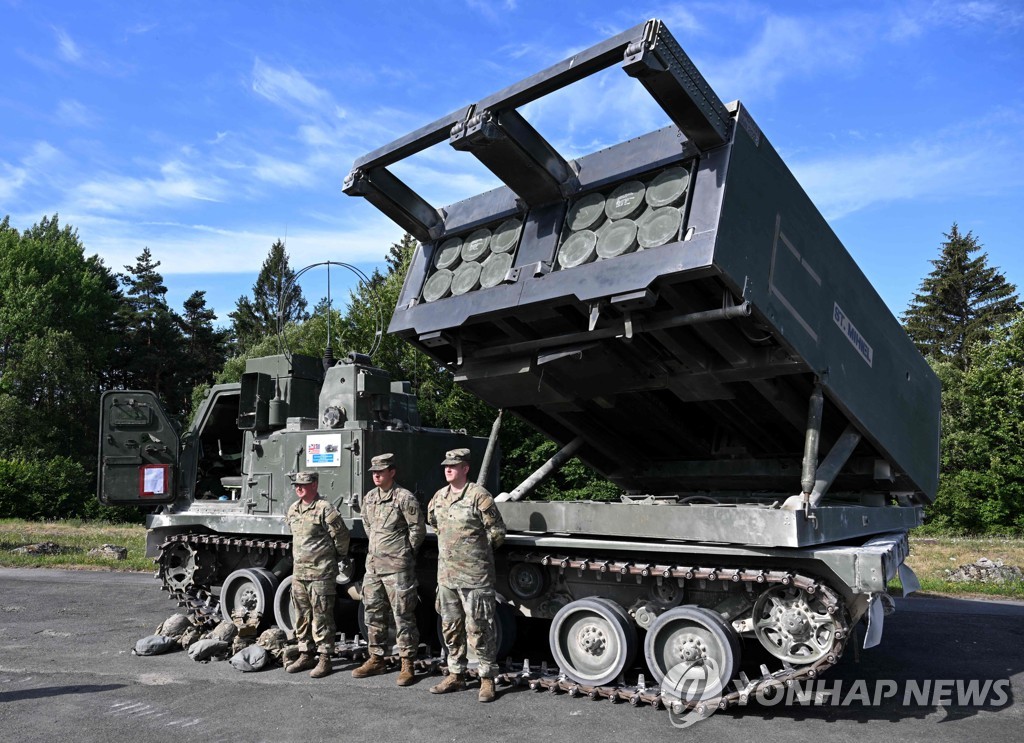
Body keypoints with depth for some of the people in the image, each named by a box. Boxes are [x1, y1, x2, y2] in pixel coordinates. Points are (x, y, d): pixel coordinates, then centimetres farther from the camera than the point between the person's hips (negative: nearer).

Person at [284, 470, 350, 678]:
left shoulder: (325, 509, -14)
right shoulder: (293, 509, 11)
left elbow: (342, 535, -9)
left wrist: (339, 556, 2)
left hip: (321, 572, -7)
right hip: (298, 572, 8)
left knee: (321, 617, -2)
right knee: (301, 616, 14)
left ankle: (325, 658, 6)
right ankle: (306, 655, 25)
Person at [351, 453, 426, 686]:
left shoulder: (404, 498, -12)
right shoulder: (369, 498, 10)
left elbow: (418, 529, -8)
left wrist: (405, 552, 1)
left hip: (397, 567, -7)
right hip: (373, 564, 7)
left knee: (403, 616, -1)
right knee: (373, 613, 14)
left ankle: (407, 664, 7)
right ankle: (376, 659, 27)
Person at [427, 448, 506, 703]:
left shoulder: (479, 496, -13)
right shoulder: (439, 496, 8)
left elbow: (497, 532, -9)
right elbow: (433, 522, 28)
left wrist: (478, 552, 3)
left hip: (474, 576, -7)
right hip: (446, 574, 7)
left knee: (478, 629, -1)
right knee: (450, 627, 15)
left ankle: (487, 679, 10)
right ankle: (456, 675, 28)